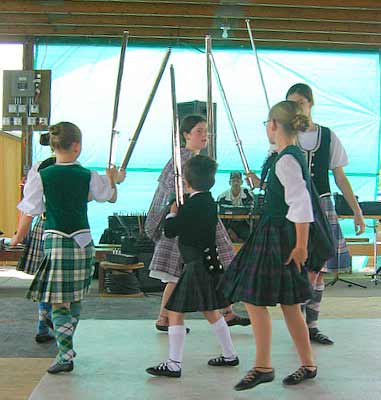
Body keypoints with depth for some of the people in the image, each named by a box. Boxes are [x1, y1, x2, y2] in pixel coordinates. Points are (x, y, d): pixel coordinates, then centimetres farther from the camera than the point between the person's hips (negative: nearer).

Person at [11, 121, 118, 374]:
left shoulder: (41, 177, -7)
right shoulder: (89, 177, -2)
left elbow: (29, 214, -1)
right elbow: (111, 197, 16)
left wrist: (18, 238, 15)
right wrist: (111, 178, 37)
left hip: (55, 242, -2)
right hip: (83, 241, 3)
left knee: (58, 302, 1)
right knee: (75, 299, 17)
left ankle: (66, 355, -5)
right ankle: (66, 345, 30)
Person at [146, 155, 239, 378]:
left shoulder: (191, 205, -16)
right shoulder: (210, 202, 9)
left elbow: (170, 231, -11)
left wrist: (172, 213, 5)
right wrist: (179, 213, 14)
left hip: (196, 265, -9)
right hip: (210, 262, 9)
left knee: (175, 312, -4)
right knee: (211, 311, 20)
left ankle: (174, 364, -3)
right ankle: (230, 355, 29)